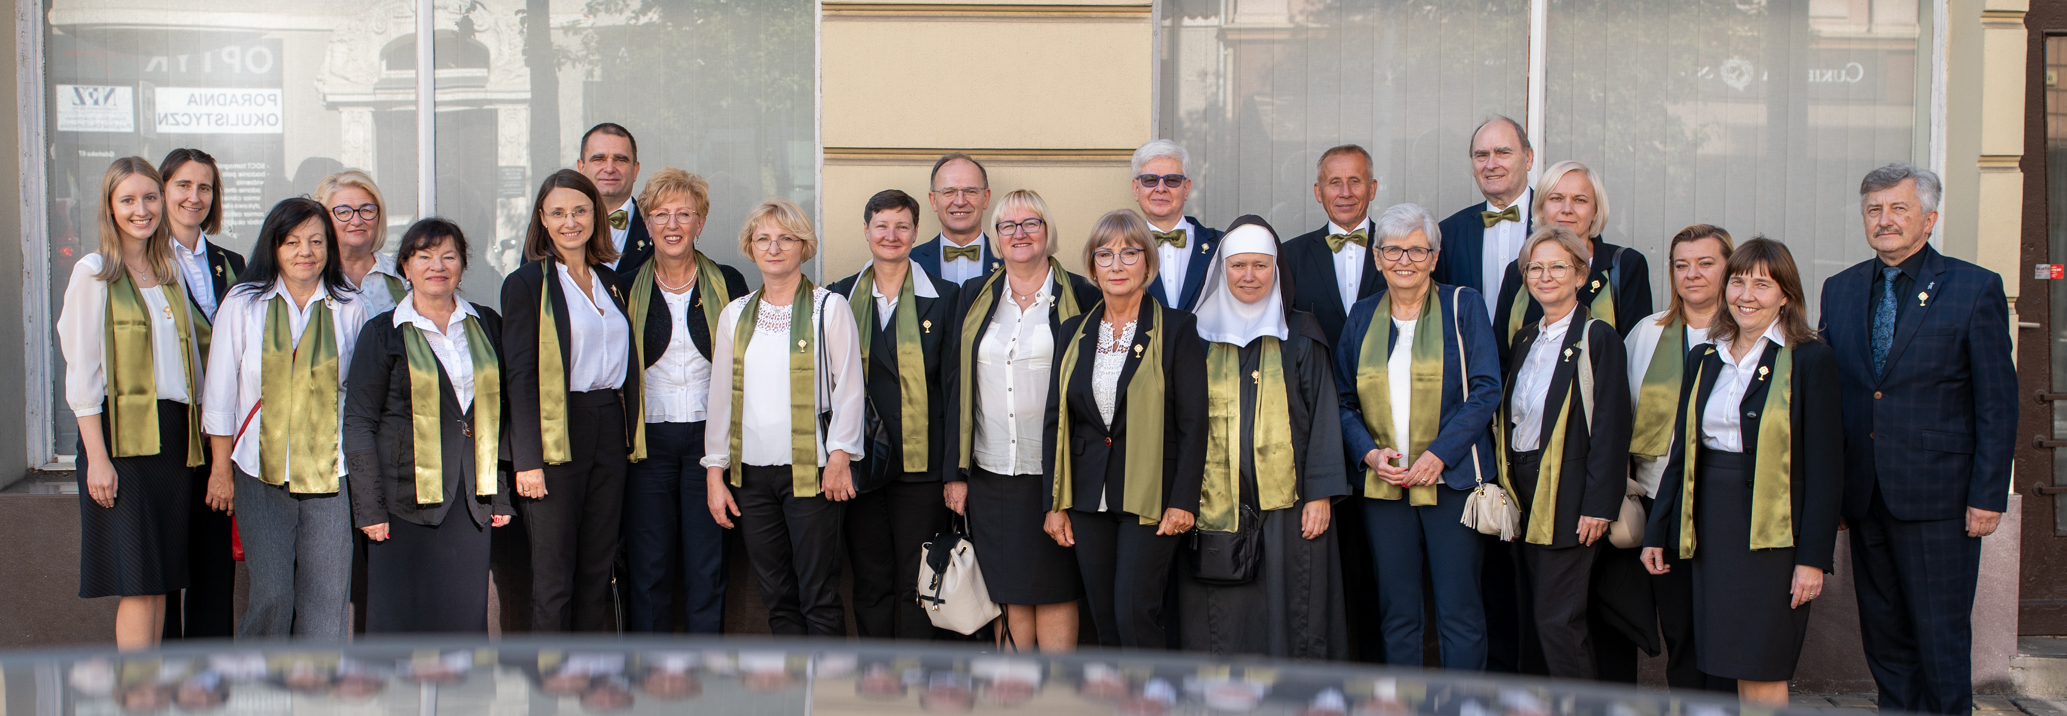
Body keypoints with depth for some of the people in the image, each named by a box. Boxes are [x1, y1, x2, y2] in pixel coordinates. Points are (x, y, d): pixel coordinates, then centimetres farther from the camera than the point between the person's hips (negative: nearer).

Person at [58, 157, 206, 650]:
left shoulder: (170, 275, 15)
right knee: (139, 584, -8)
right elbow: (82, 373, -7)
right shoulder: (93, 273, -2)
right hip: (122, 433, -6)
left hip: (174, 434, 6)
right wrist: (97, 457, -14)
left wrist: (195, 441, 9)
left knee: (162, 580, 6)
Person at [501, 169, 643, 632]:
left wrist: (630, 435, 8)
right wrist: (527, 460, -14)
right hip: (557, 434, -6)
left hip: (610, 432, 6)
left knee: (598, 568, 8)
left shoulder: (609, 280, 15)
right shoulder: (527, 283, -2)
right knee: (553, 576, -3)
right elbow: (520, 376, -8)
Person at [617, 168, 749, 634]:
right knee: (648, 565, 2)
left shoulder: (728, 284, 5)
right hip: (647, 440, 0)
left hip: (709, 437, 0)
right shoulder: (626, 287, 5)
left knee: (709, 563, 1)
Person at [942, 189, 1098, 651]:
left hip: (1056, 474, -3)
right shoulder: (975, 297, 10)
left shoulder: (1081, 297, 1)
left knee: (1055, 593, 0)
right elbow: (956, 385, 10)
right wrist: (955, 472, 5)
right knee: (1009, 595, 6)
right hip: (991, 475, 3)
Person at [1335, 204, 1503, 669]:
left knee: (1459, 609, -3)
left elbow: (1485, 390, -4)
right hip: (1382, 485, 3)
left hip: (1452, 477, -3)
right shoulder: (1362, 317, 12)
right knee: (1396, 611, 6)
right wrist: (1369, 452, -6)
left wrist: (1438, 455, -14)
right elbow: (1344, 400, 13)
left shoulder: (1463, 306, 3)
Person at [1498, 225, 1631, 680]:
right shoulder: (1525, 340, 14)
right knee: (1533, 617, 11)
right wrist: (1506, 485, 7)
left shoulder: (1597, 339, -8)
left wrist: (1598, 506, -17)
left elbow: (1611, 427, -12)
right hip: (1524, 489, 7)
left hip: (1567, 496, -7)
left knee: (1558, 620, -9)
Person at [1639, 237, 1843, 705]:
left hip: (1773, 532, -5)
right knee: (1737, 670, 8)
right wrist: (1657, 533, 12)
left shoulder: (1810, 360, -5)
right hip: (1710, 528, 5)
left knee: (1762, 672, -5)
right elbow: (1682, 451, 15)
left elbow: (1825, 468, -7)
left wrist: (1814, 557, -12)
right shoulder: (1704, 360, 11)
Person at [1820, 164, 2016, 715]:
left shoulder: (1975, 289, -3)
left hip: (1937, 497, -4)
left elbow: (1998, 402, -4)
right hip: (1865, 496, 5)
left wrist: (1988, 495, -9)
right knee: (1882, 633, 11)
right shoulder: (1840, 290, 11)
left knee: (1941, 637, 0)